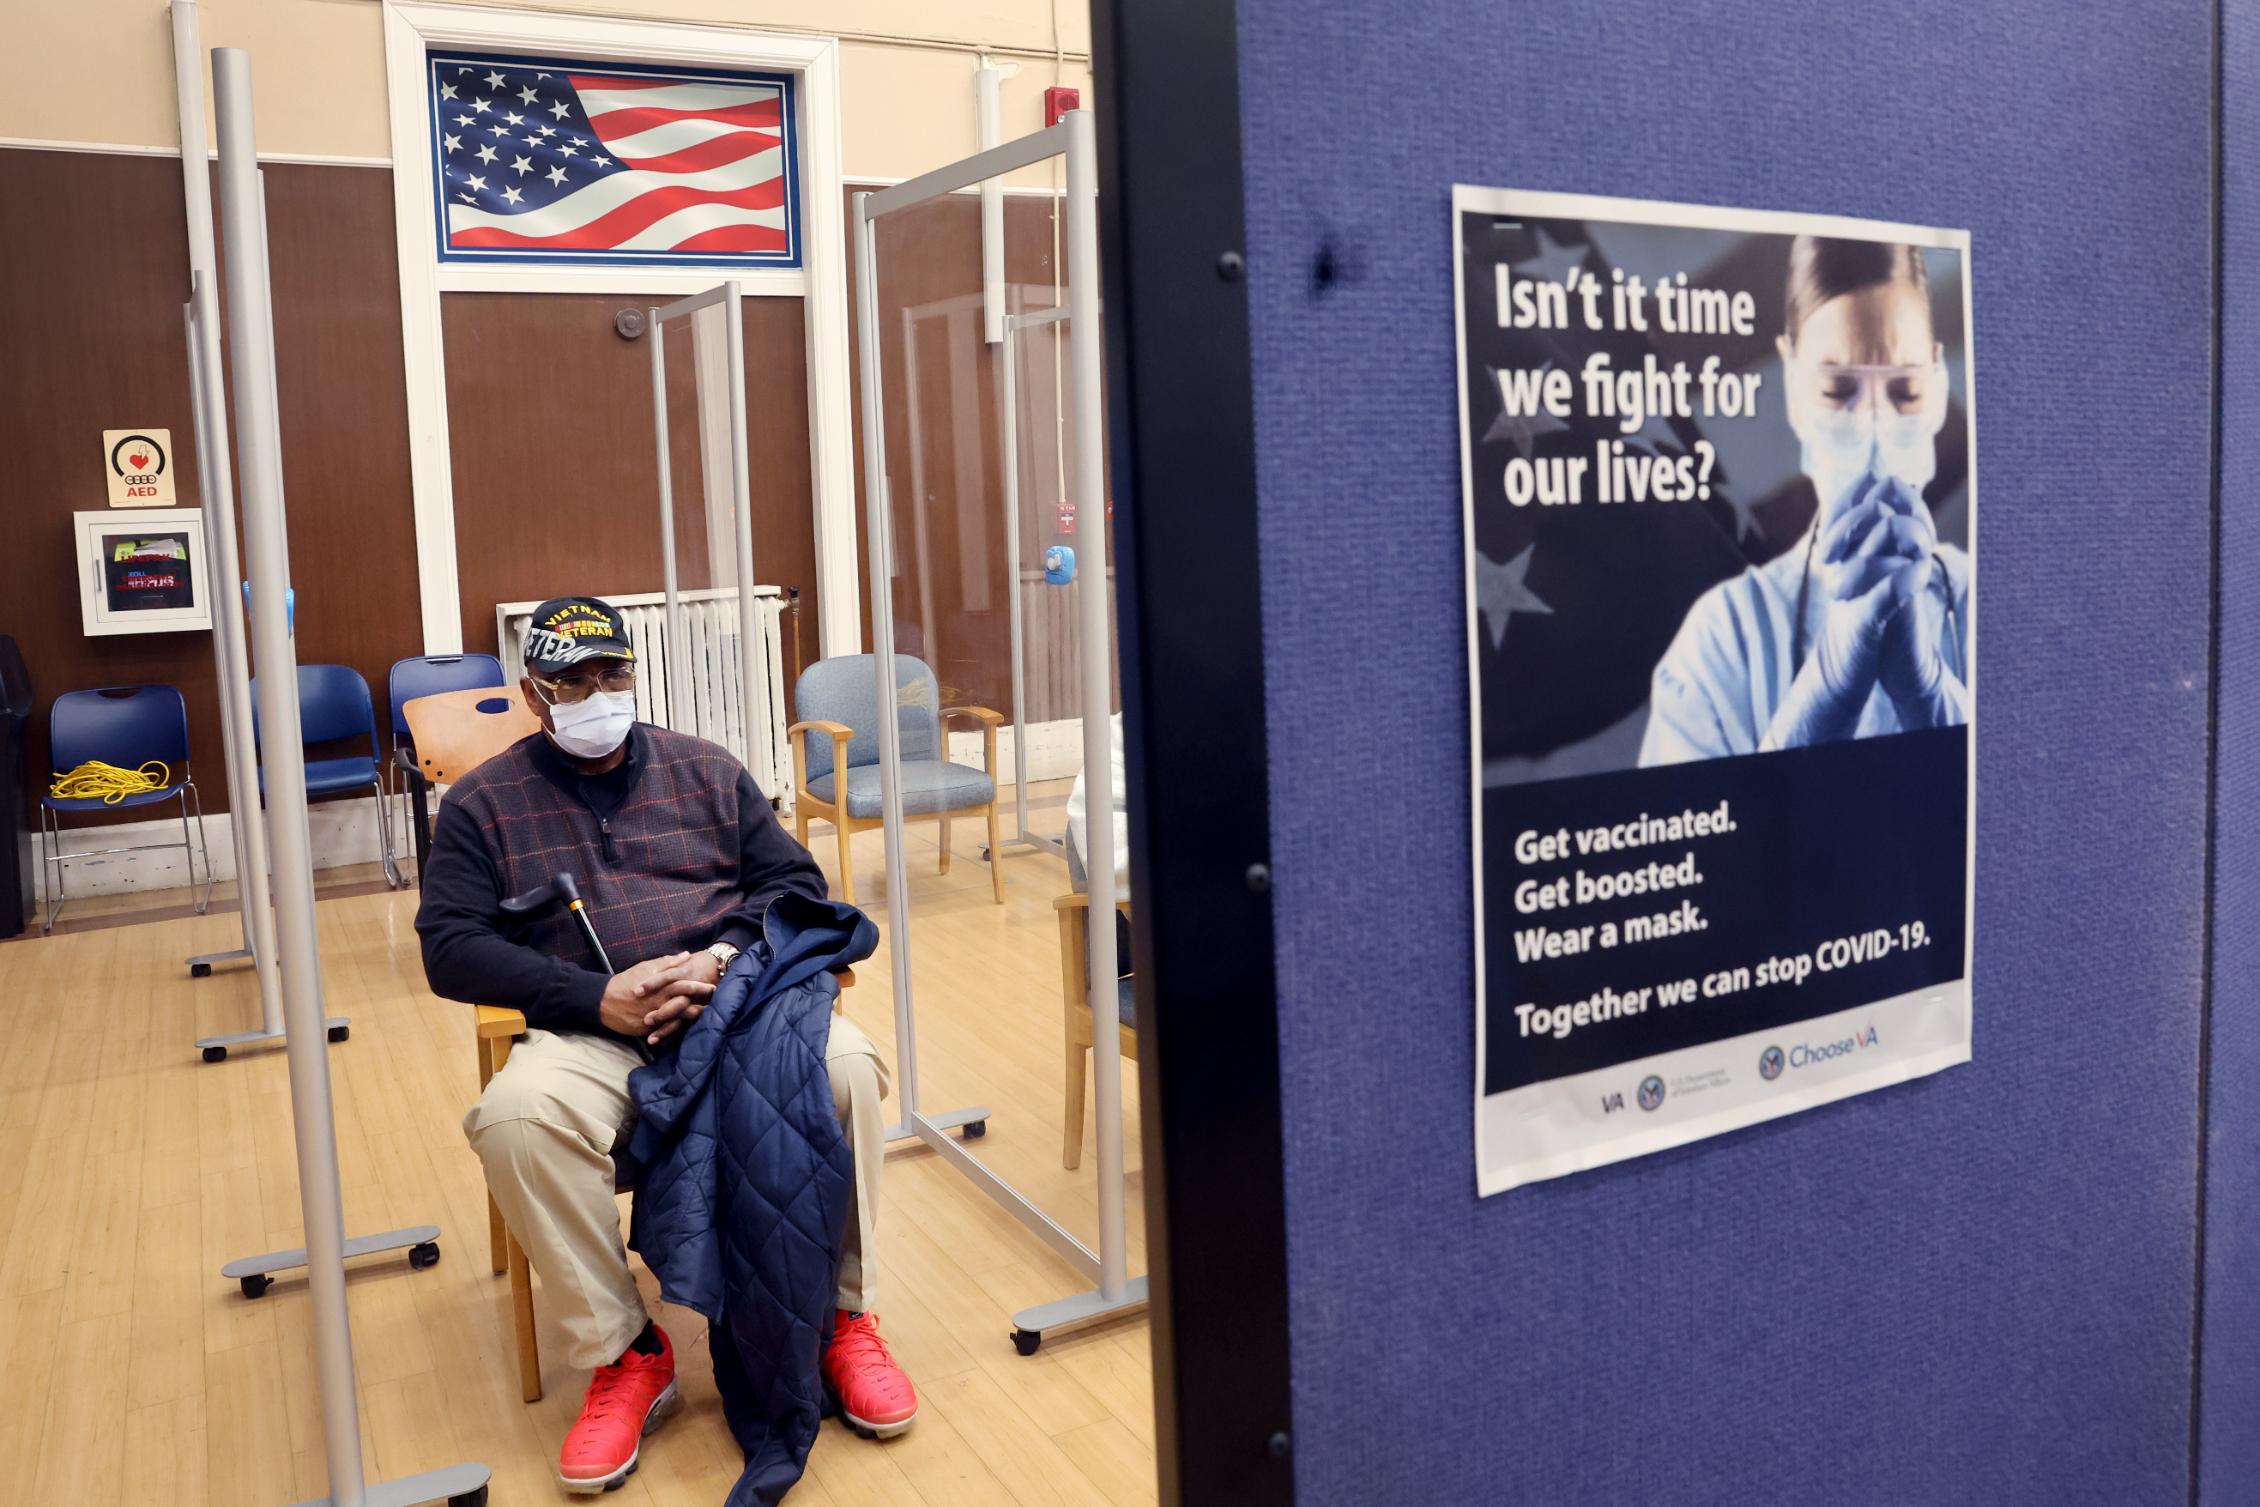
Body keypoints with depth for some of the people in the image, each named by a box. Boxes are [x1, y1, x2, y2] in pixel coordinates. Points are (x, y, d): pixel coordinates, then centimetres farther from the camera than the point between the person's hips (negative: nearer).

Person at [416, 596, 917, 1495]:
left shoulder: (706, 771, 16)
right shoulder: (483, 802, 10)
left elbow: (795, 881, 11)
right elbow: (450, 947, 1)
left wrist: (722, 959, -10)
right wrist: (598, 997, -13)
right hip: (591, 1032, -1)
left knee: (846, 1065, -29)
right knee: (517, 1117, -33)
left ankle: (843, 1317, -9)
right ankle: (624, 1354, -14)